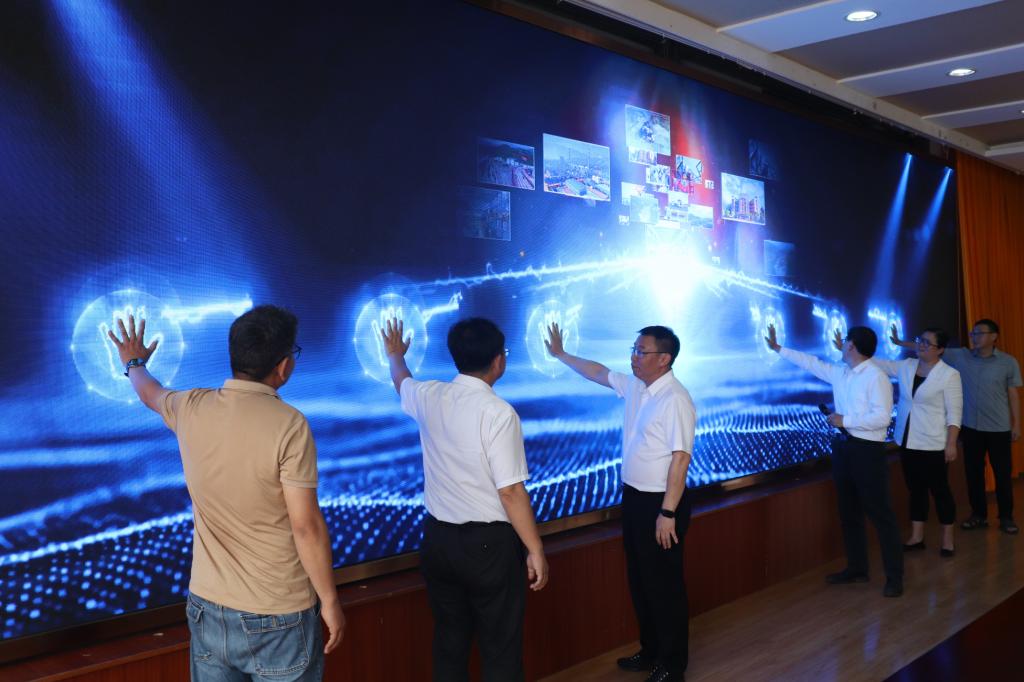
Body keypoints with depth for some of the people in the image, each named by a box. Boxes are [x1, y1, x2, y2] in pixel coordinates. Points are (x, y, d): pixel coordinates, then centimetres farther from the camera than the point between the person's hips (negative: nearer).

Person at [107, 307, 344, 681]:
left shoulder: (191, 408, -4)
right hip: (280, 615, -4)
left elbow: (150, 394, 21)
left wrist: (134, 363, 43)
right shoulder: (289, 425, -20)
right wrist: (330, 601, -7)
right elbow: (306, 526, -18)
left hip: (209, 607, 5)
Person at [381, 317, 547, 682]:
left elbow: (402, 381, 25)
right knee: (500, 646, 8)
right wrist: (535, 550, -10)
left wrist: (395, 355, 47)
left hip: (438, 537, 6)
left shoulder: (429, 397, 0)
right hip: (489, 542, -6)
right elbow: (510, 491, -19)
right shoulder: (497, 412, -19)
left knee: (450, 639, 18)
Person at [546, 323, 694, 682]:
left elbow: (680, 457, -24)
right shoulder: (633, 386, 4)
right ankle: (651, 651, 36)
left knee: (664, 585, 5)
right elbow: (598, 372, 23)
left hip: (660, 502, -8)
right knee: (639, 580, 19)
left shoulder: (675, 399, -22)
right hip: (633, 497, 9)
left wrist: (668, 513, -25)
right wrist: (561, 354, 31)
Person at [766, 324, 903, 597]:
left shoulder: (876, 377, -16)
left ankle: (894, 576, 7)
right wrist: (778, 348, 26)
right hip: (843, 447, 9)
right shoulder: (840, 373, 8)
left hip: (867, 450, -9)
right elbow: (811, 362, 21)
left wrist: (845, 420, -17)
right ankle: (856, 568, 30)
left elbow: (882, 417, -23)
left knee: (880, 513, -2)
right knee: (849, 512, 17)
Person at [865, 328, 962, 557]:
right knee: (915, 489, 14)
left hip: (932, 444, -5)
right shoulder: (905, 366, 4)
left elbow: (954, 413, -12)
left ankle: (947, 540, 18)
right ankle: (916, 537, 23)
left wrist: (951, 444, -16)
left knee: (939, 490, 5)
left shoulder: (949, 375, -11)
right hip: (907, 442, 5)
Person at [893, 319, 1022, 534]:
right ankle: (979, 514, 23)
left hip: (999, 428, -2)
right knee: (973, 472, 10)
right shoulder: (961, 356, 1)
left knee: (1003, 473, 5)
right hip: (971, 427, 2)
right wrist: (901, 342, -6)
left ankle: (1006, 517, 19)